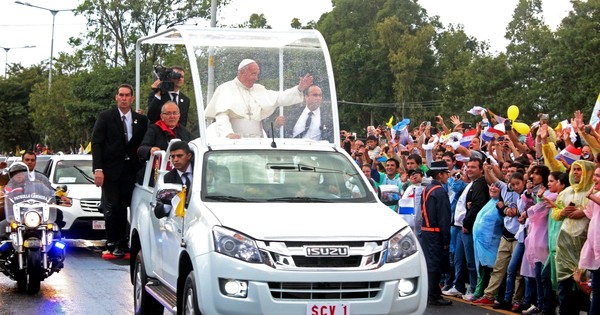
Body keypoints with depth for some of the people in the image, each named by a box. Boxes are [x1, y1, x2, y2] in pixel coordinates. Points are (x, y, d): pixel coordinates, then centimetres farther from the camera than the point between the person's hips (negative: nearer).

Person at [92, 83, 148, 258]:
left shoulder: (141, 120, 9)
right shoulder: (105, 117, 1)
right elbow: (96, 143, -3)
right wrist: (98, 169, -12)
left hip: (130, 170, 2)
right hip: (111, 169, -2)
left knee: (123, 207, 4)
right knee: (111, 208, -4)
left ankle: (121, 244, 11)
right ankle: (112, 241, 12)